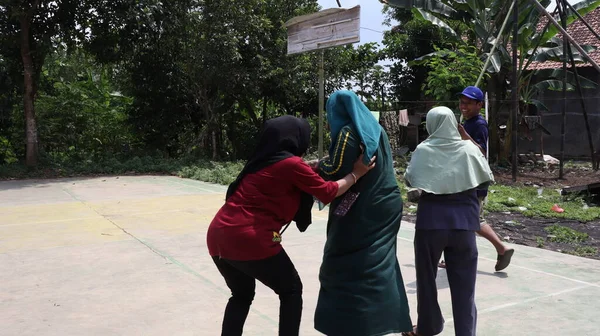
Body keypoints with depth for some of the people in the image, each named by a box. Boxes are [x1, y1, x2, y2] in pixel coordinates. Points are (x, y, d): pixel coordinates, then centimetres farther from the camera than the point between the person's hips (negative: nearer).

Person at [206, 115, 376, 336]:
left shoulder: (263, 161, 17)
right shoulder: (291, 164, -6)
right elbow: (328, 193, 2)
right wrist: (355, 174, 13)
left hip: (219, 237, 8)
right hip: (249, 240, -8)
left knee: (242, 295, 26)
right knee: (291, 290, 12)